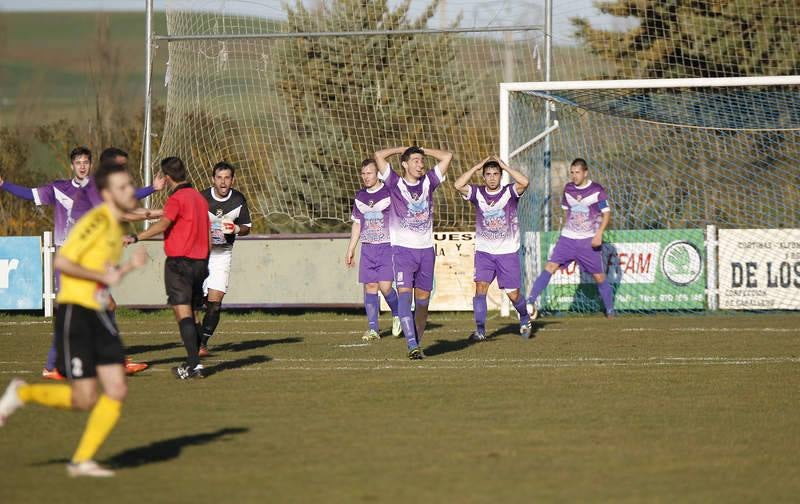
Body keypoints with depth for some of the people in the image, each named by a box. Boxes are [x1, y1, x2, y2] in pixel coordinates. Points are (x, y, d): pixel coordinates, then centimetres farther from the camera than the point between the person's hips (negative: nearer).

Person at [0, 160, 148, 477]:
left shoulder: (116, 225, 14)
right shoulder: (96, 221, -14)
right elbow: (62, 262, -20)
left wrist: (130, 266, 5)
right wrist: (103, 275, -19)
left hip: (98, 316, 8)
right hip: (75, 312, -8)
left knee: (117, 391, -3)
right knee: (85, 399, -8)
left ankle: (82, 461, 6)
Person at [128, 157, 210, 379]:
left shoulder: (177, 198, -10)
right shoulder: (200, 198, 15)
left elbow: (163, 224, -25)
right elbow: (208, 233, 19)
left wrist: (136, 237, -31)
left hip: (179, 261, -8)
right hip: (199, 262, 8)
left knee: (183, 313, -10)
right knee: (191, 315, 15)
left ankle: (194, 364, -18)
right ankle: (194, 362, 15)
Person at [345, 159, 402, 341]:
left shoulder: (390, 193, -4)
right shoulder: (360, 197, 11)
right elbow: (356, 225, 19)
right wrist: (350, 250, 16)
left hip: (388, 246, -5)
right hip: (367, 248, 5)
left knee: (385, 286, -13)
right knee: (370, 286, 0)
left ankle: (397, 314, 16)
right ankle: (372, 328, 3)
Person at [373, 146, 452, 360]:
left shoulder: (428, 182, 10)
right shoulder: (395, 183, 1)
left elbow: (447, 156, 13)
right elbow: (379, 156, -6)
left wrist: (422, 150, 13)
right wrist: (403, 149, 6)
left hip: (426, 249, 4)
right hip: (403, 248, -4)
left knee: (422, 300, 6)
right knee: (404, 294, -17)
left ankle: (417, 344, 15)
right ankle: (412, 346, -24)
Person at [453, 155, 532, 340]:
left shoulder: (509, 192, -6)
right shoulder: (477, 193, -1)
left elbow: (524, 182, -27)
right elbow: (458, 185, -18)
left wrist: (504, 166, -19)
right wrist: (478, 166, -15)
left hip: (508, 252, -1)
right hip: (484, 252, 1)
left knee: (513, 295, 2)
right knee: (480, 287, -16)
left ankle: (524, 318, 32)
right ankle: (480, 330, -10)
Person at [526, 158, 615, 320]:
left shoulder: (597, 190, -6)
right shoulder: (568, 188, 7)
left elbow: (606, 213, -5)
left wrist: (599, 234, -16)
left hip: (589, 240, -3)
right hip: (568, 238, 3)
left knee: (599, 276, 1)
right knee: (550, 266, -12)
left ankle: (610, 310, 17)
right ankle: (531, 300, -14)